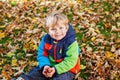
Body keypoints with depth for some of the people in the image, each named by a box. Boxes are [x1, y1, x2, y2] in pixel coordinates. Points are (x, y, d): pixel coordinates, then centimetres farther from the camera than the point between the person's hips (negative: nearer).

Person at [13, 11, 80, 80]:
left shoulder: (71, 42, -21)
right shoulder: (46, 39, -6)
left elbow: (71, 61, -22)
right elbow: (42, 54, 0)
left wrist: (56, 69, -29)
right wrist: (45, 65, -20)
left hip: (66, 69, -5)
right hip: (50, 66, 6)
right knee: (34, 73, -7)